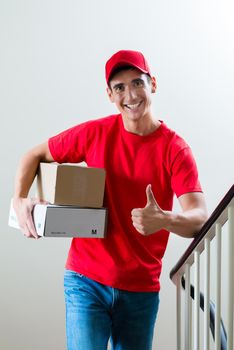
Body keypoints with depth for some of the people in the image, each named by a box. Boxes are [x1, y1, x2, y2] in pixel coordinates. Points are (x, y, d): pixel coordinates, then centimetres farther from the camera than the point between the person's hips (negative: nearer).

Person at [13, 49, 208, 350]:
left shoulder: (175, 149, -8)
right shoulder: (95, 133, -4)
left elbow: (200, 220, -17)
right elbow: (34, 156, 8)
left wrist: (164, 220, -38)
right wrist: (19, 200, -10)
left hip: (142, 288, 1)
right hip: (86, 280, 0)